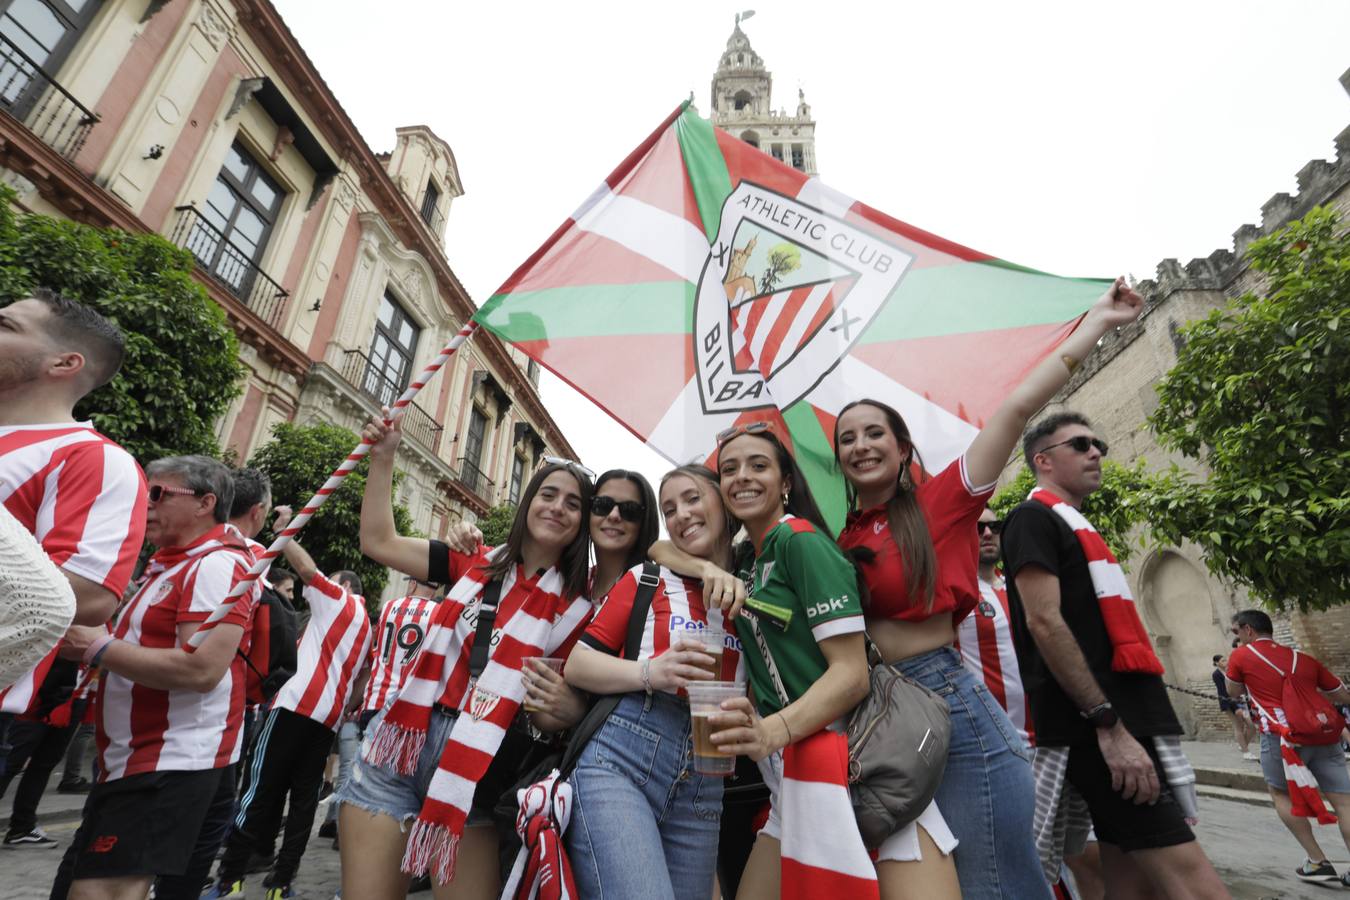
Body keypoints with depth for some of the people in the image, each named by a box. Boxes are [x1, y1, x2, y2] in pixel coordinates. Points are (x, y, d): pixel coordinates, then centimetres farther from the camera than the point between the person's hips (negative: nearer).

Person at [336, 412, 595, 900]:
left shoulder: (573, 609, -3)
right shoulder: (476, 564, 4)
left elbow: (550, 715, 0)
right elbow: (378, 542, 7)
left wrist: (568, 710, -24)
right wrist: (382, 459, 0)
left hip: (472, 779, -2)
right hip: (396, 755, 2)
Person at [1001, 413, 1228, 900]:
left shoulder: (1075, 527, 23)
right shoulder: (1033, 520, -7)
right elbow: (1044, 622, -18)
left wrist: (1128, 720, 17)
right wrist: (1107, 723, -21)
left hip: (1123, 720, 10)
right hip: (1096, 726, -10)